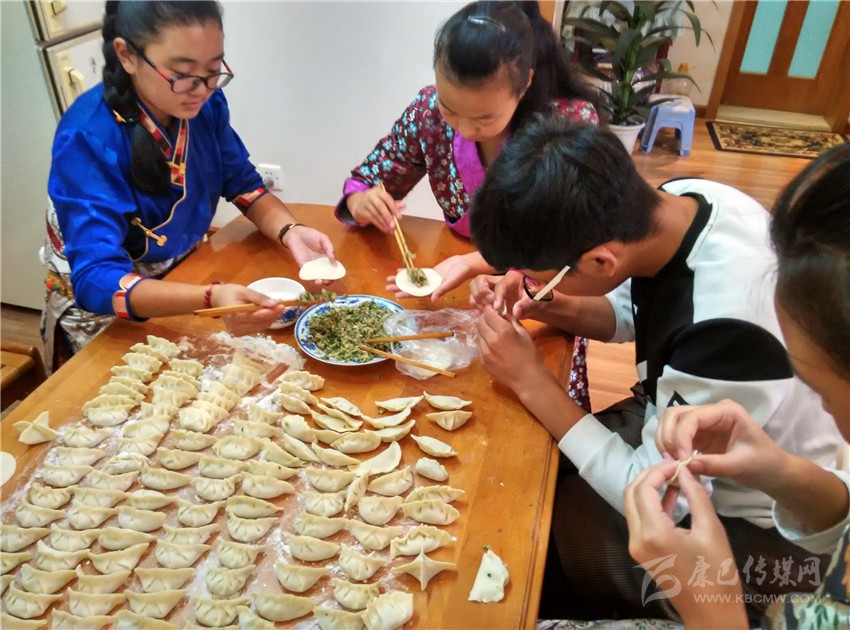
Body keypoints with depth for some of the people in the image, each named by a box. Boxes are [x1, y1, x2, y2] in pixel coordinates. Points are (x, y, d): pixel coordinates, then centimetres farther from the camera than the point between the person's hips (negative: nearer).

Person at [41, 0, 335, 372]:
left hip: (184, 278, 5)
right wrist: (211, 298, -50)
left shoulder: (205, 104, -11)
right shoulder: (88, 138, -28)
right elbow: (95, 280, -33)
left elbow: (243, 185, 0)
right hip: (102, 315, -4)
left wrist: (289, 232, -21)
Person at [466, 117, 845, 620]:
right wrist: (549, 307, -14)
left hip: (752, 526, -6)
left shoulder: (727, 328, -40)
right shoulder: (678, 200, -17)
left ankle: (561, 608, 28)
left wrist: (531, 382, -23)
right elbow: (635, 312, 4)